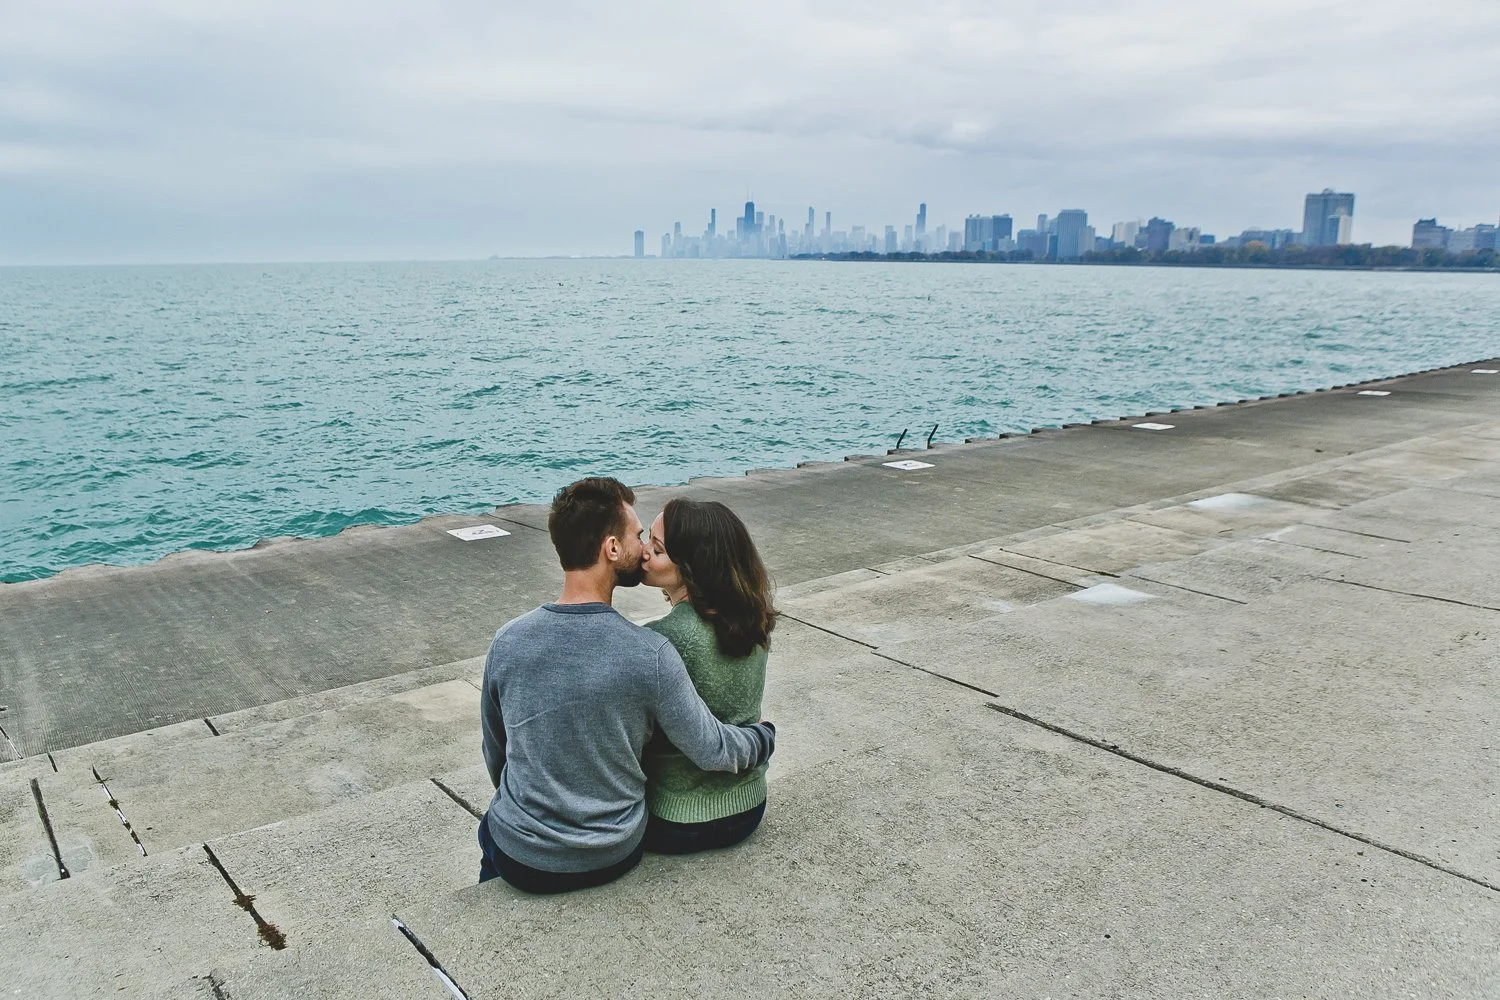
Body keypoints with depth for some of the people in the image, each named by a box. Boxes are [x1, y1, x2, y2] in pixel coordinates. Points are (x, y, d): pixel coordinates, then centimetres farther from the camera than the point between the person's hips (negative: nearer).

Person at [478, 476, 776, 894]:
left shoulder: (507, 642, -14)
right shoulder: (650, 654, -23)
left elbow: (495, 752, 2)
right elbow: (712, 753, -12)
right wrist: (766, 736, 9)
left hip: (521, 860, 0)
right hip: (614, 859, 0)